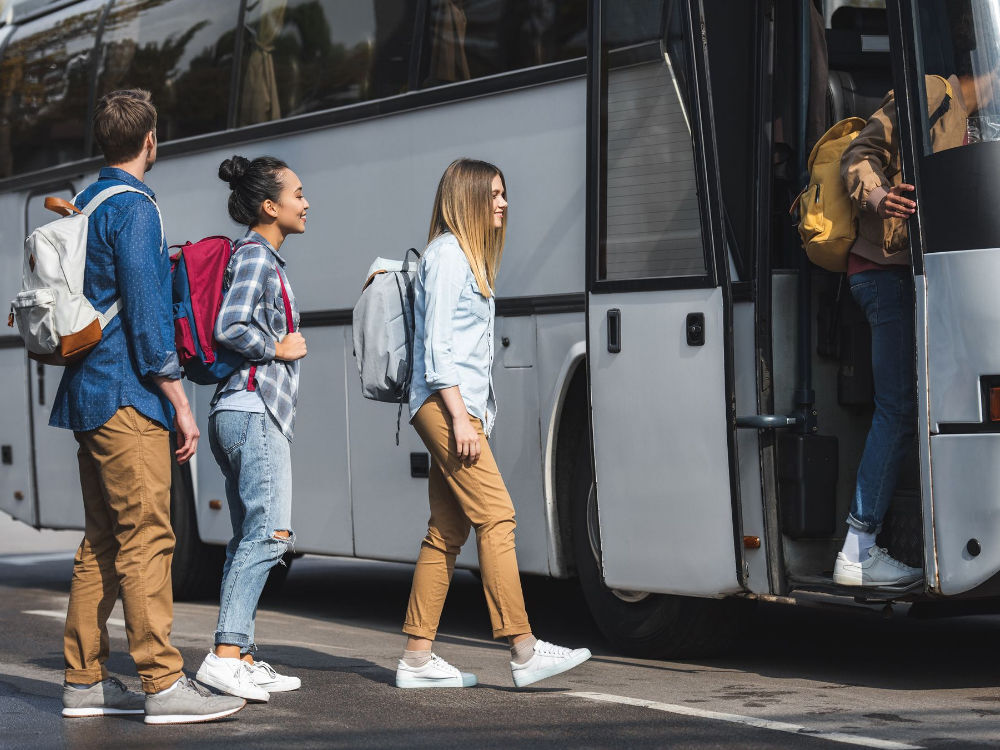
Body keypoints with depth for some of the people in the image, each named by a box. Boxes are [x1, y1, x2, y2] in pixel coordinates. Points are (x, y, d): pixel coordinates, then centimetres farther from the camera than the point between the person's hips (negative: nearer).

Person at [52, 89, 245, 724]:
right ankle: (164, 684, -11)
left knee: (102, 542, 11)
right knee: (147, 539, -10)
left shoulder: (86, 204, 17)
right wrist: (180, 402, -14)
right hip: (129, 397, -9)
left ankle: (85, 680, 14)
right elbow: (145, 313, -16)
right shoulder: (134, 207, -11)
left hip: (90, 396, 9)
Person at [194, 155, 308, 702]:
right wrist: (280, 349, -10)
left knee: (248, 537, 9)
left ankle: (241, 659, 9)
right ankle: (225, 654, -23)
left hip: (241, 411, 11)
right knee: (269, 532, -16)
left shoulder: (257, 257, 20)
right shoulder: (257, 256, -9)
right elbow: (229, 328, -21)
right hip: (254, 408, -11)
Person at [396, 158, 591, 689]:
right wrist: (459, 417, -19)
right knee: (496, 515, -16)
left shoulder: (470, 259, 24)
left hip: (464, 410, 10)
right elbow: (436, 344, -13)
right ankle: (524, 652, -21)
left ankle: (417, 658, 5)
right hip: (444, 404, -10)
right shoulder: (446, 255, -6)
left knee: (447, 533, 5)